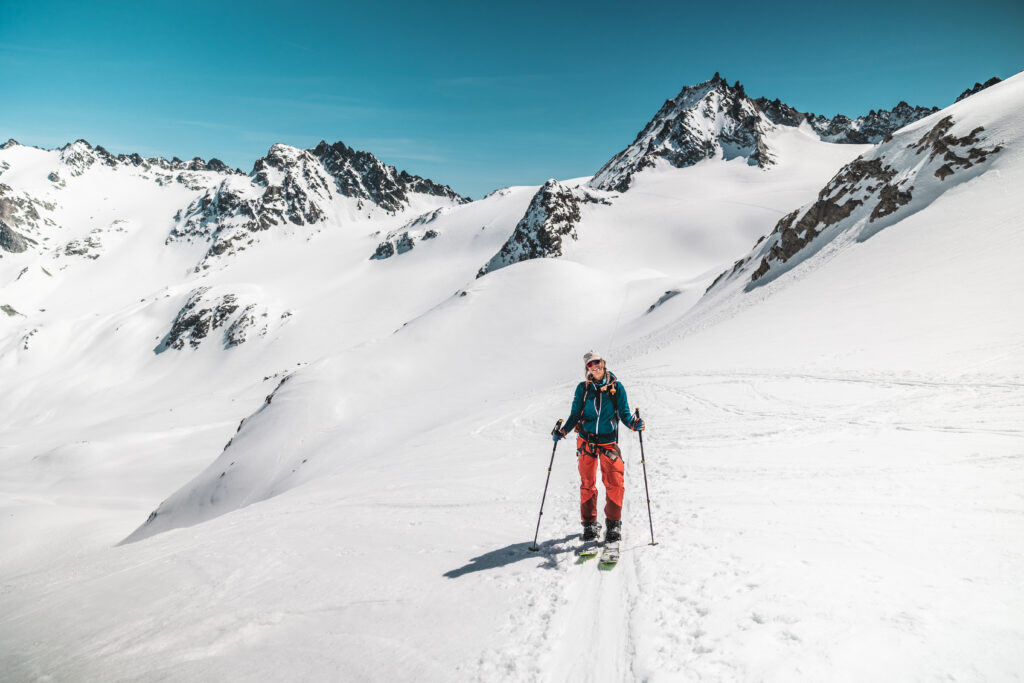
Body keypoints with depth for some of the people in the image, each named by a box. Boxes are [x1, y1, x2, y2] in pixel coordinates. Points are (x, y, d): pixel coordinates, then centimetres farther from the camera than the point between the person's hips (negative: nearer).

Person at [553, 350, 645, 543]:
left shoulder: (616, 387, 0)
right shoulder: (582, 388, 2)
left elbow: (624, 414, 2)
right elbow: (575, 415, 4)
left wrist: (633, 424, -18)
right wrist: (563, 431, -11)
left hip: (609, 442, -1)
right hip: (586, 440, 1)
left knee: (615, 483, -7)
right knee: (587, 483, 6)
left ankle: (614, 523, 10)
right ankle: (589, 523, 21)